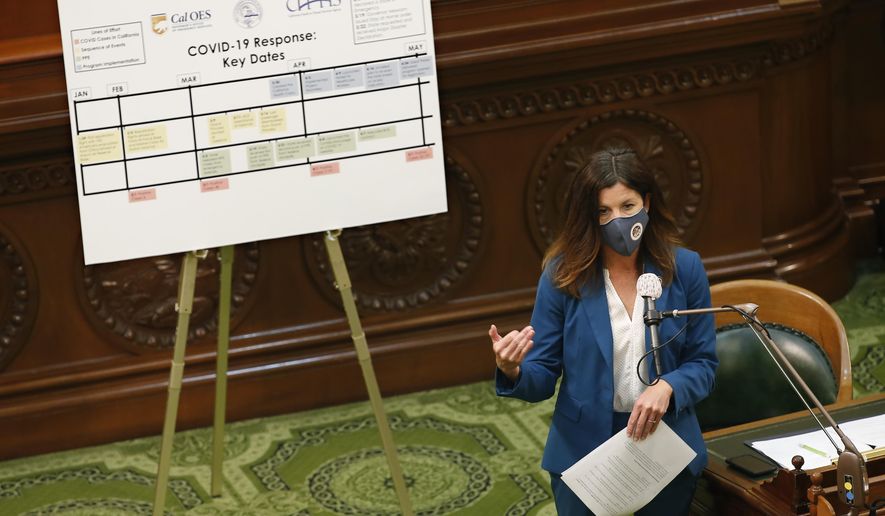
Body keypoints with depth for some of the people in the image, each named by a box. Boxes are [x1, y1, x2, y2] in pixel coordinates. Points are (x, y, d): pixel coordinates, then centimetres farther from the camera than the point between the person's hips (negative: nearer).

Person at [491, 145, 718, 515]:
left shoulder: (684, 268, -7)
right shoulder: (563, 275, -10)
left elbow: (703, 363, -1)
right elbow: (543, 379, -6)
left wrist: (667, 387, -22)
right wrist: (513, 371, -29)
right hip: (583, 452, -1)